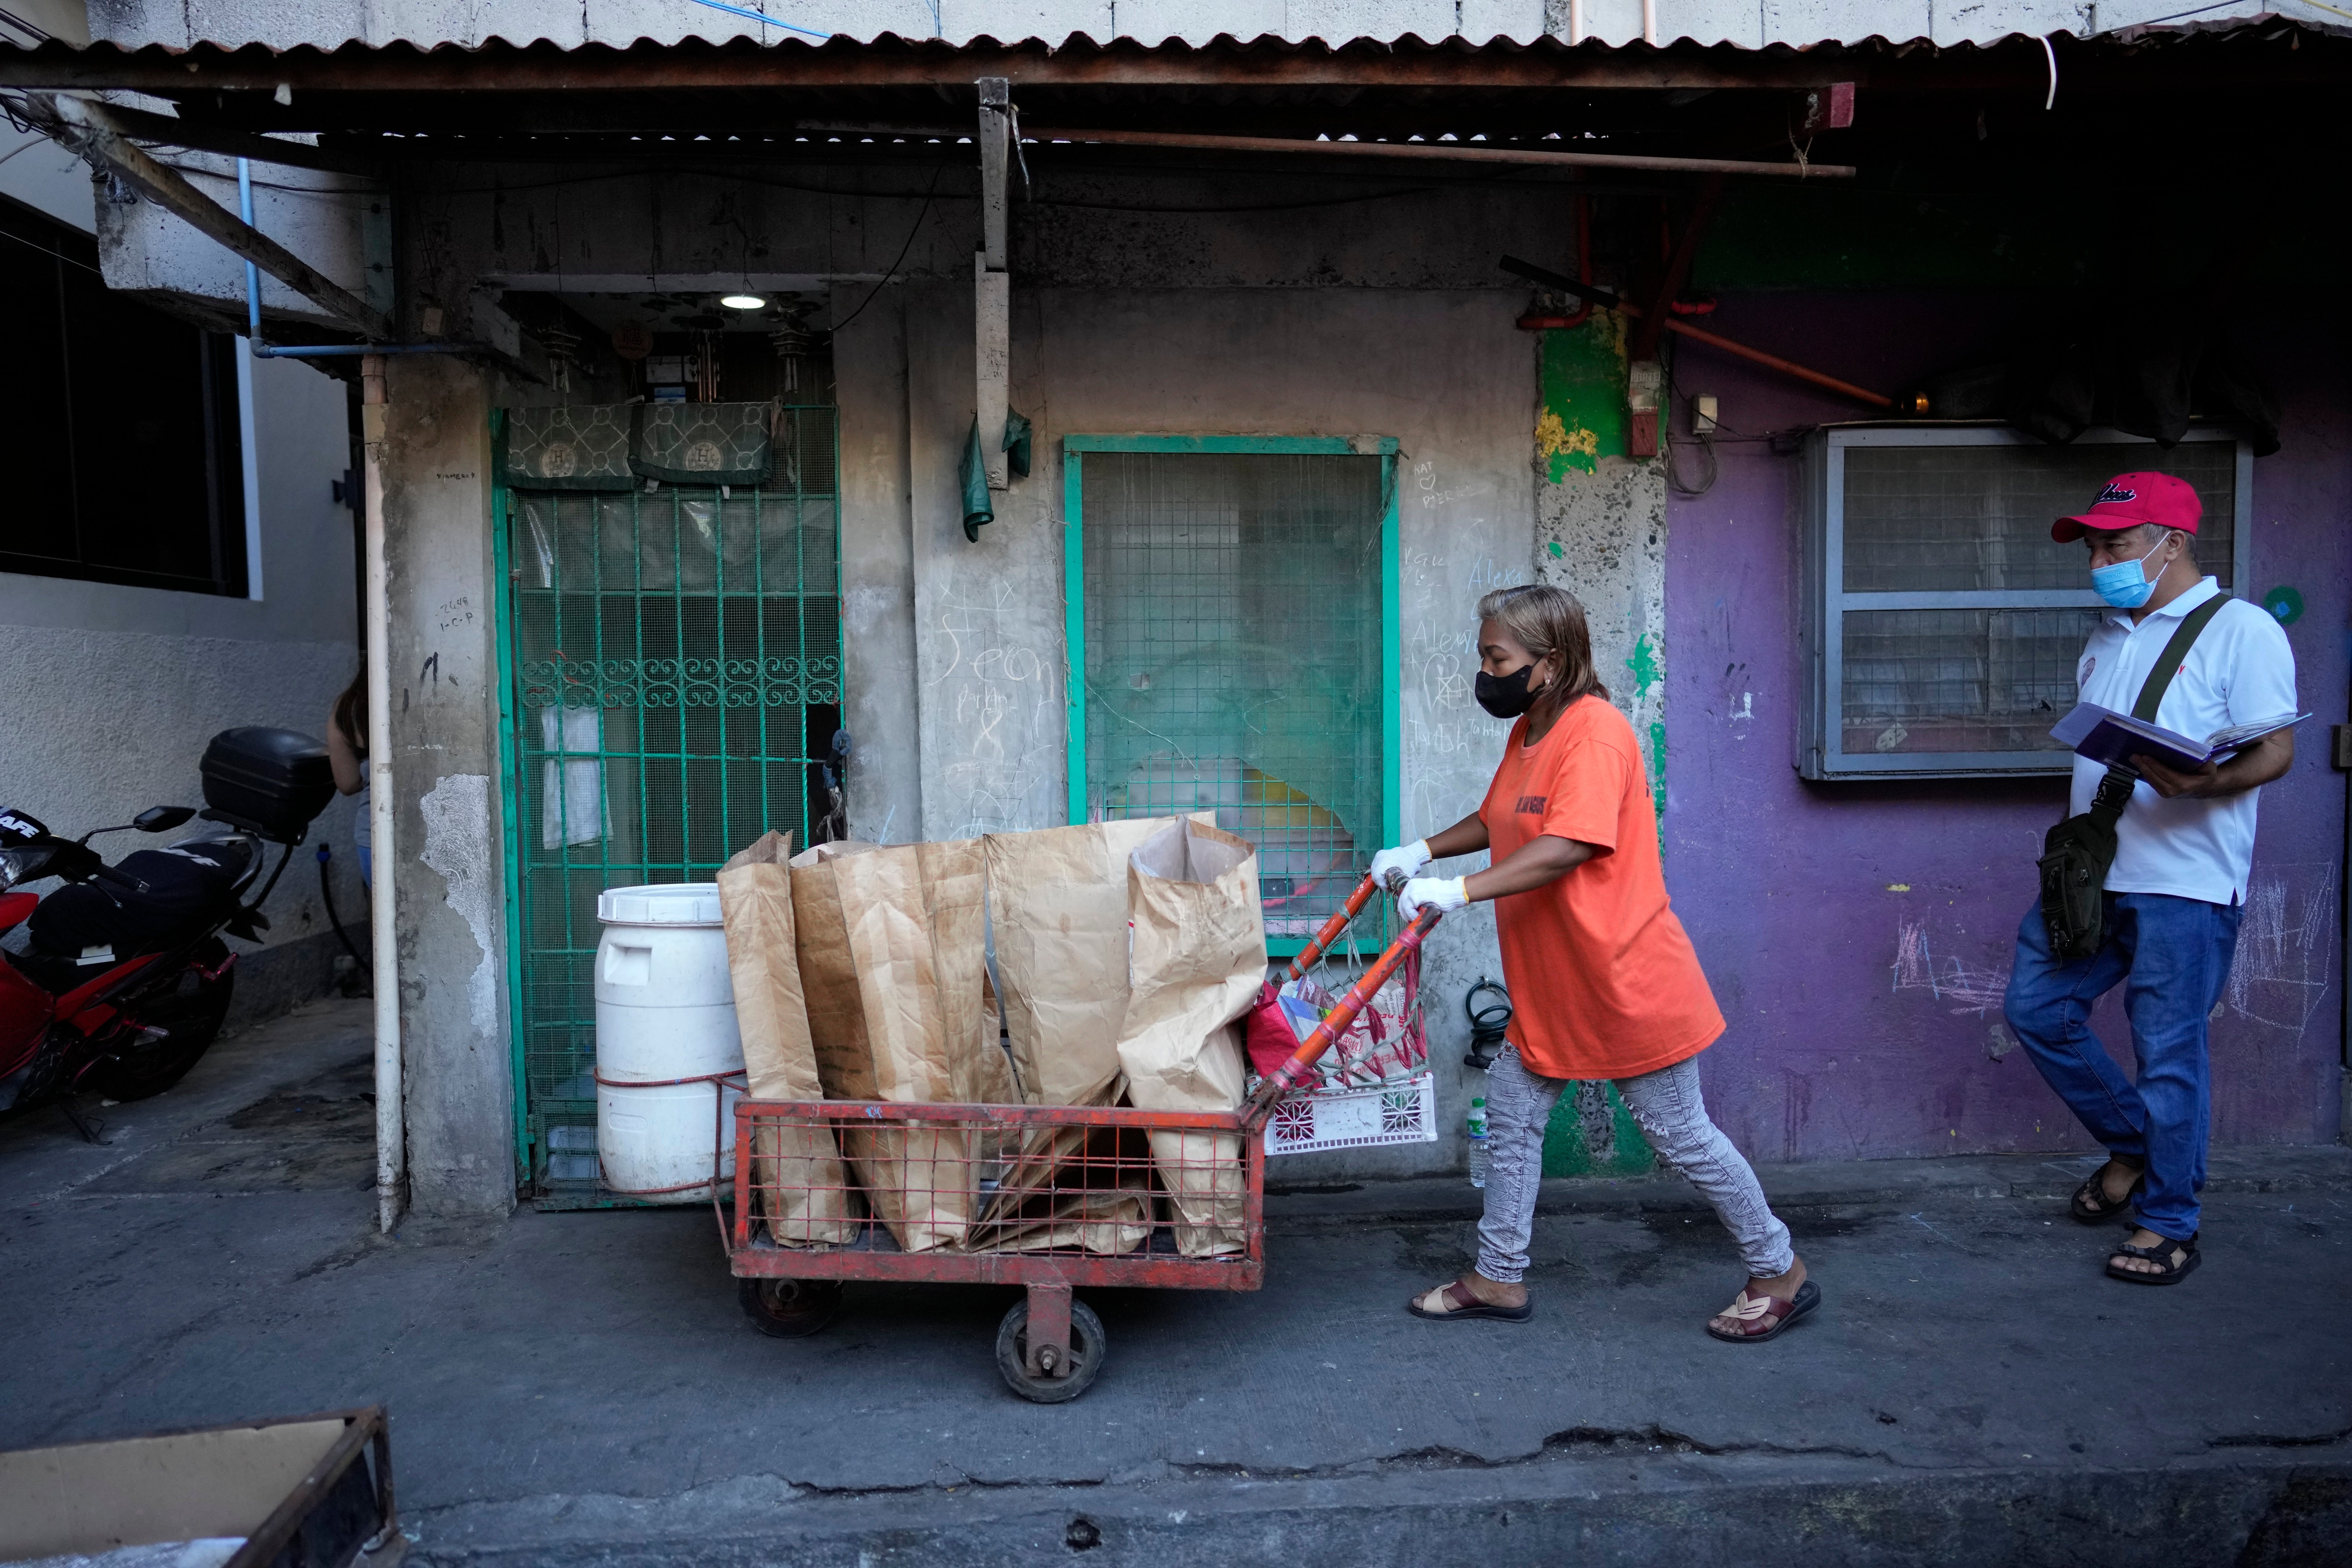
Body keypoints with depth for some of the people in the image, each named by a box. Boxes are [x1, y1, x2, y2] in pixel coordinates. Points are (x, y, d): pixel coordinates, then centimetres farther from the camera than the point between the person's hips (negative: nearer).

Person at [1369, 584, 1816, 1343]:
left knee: (1680, 1135, 3)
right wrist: (1424, 852, 9)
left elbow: (1566, 848, -32)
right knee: (1512, 1111, 11)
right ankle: (1498, 1280, 25)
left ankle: (1779, 1273, 23)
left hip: (1625, 982, -9)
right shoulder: (1527, 732, 10)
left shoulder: (1595, 732, -21)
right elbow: (1497, 822, 23)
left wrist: (1460, 890, -37)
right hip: (1551, 986, 9)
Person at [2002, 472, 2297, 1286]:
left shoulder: (2240, 630, -5)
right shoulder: (2108, 639, 18)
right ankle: (2132, 1145, 28)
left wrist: (2200, 783, -32)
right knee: (2035, 1007, 8)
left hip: (2185, 885, -8)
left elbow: (2274, 750, -12)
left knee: (2168, 1049, -1)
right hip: (2094, 874, 8)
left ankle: (2170, 1223, 14)